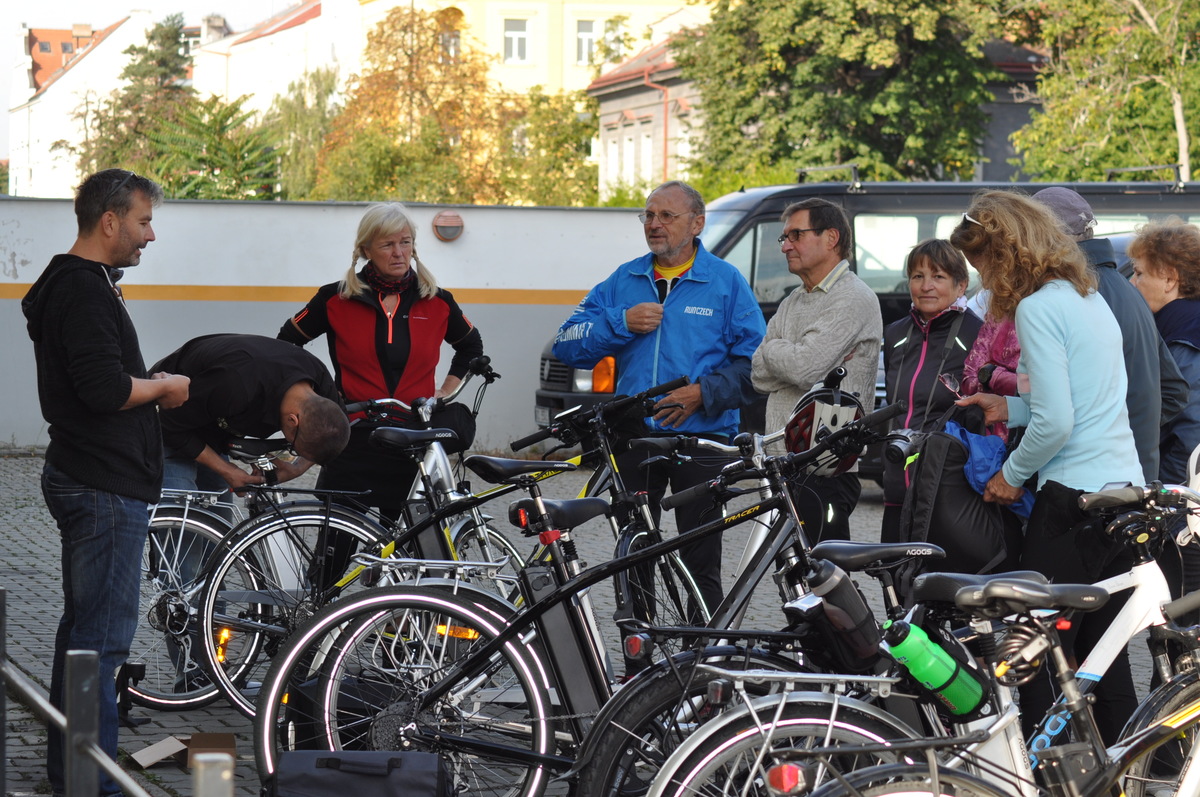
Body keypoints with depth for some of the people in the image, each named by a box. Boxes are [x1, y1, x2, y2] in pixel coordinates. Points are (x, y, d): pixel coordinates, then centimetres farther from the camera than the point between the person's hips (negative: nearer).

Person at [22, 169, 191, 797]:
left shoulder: (67, 285, 17)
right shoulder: (85, 291, -18)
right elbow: (106, 389, -27)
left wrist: (150, 384, 11)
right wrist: (165, 387, -11)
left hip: (84, 480, 11)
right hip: (106, 487, -11)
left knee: (83, 626, 17)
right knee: (103, 636, -8)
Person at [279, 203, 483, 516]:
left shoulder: (436, 302, 6)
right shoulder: (336, 299, 1)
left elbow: (471, 347, 25)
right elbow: (286, 344, 15)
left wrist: (444, 394, 14)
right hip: (353, 440, -1)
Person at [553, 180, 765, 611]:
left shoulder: (726, 282, 3)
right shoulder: (623, 280, 12)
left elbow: (754, 361, -2)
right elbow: (568, 344, 6)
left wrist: (703, 392, -15)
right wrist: (622, 323, -8)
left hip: (701, 436, -3)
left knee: (701, 563, -2)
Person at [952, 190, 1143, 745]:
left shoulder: (1038, 308, -13)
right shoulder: (1091, 298, 15)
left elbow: (1055, 423, -18)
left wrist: (1012, 474, -3)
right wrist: (1011, 408, 13)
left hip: (1073, 496, -9)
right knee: (1102, 649, 15)